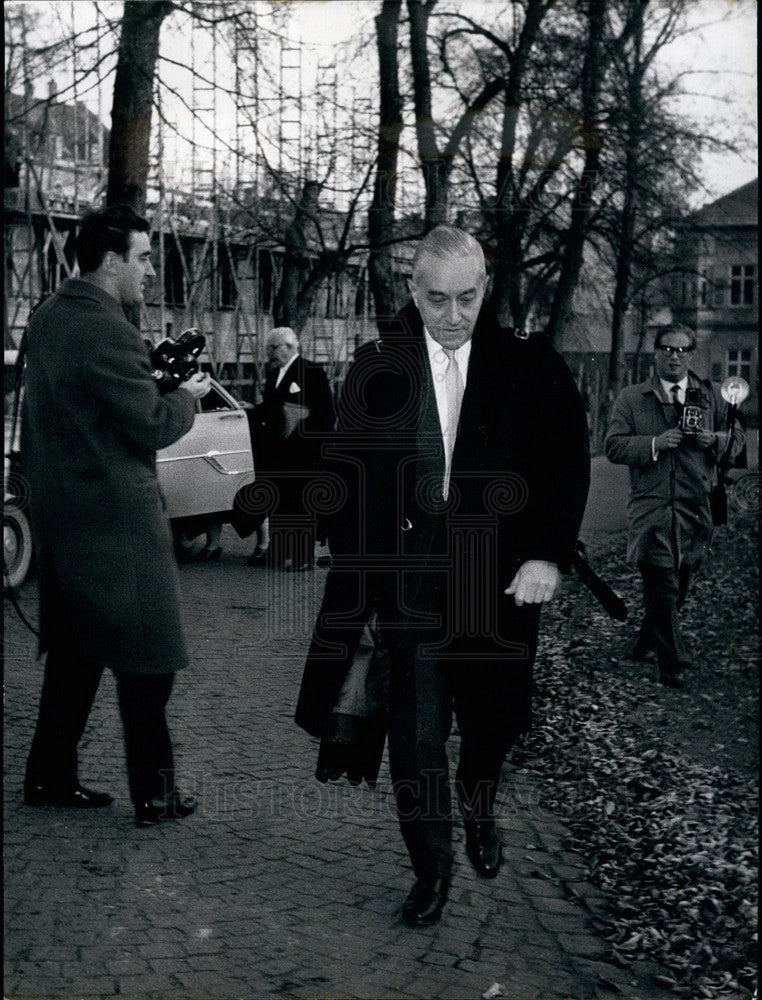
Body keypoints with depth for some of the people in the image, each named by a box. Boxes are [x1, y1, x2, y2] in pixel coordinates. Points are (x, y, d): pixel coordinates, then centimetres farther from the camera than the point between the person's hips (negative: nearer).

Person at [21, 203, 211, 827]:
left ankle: (50, 777, 23)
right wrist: (187, 397, 1)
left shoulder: (49, 317, 10)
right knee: (144, 656, 0)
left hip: (59, 511, 9)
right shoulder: (107, 330, -19)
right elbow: (151, 426, -17)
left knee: (74, 650, 17)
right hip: (116, 513, -9)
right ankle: (154, 794, 6)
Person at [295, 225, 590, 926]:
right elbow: (347, 474, 5)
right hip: (408, 576, 0)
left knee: (494, 714, 14)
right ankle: (431, 866, 19)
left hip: (502, 575, 1)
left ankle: (479, 810, 46)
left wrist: (548, 554, -11)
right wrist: (356, 563, 0)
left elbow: (567, 464, -2)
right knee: (418, 730, 1)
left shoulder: (527, 363, -3)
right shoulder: (379, 367, -1)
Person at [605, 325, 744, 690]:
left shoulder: (710, 394, 12)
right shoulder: (631, 398, 6)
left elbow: (737, 438, 13)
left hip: (695, 507, 3)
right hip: (651, 506, -3)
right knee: (662, 586, -9)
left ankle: (647, 643, 33)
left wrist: (714, 440, -9)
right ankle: (673, 663, -1)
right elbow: (614, 446, -1)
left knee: (679, 585, 11)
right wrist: (654, 444, -16)